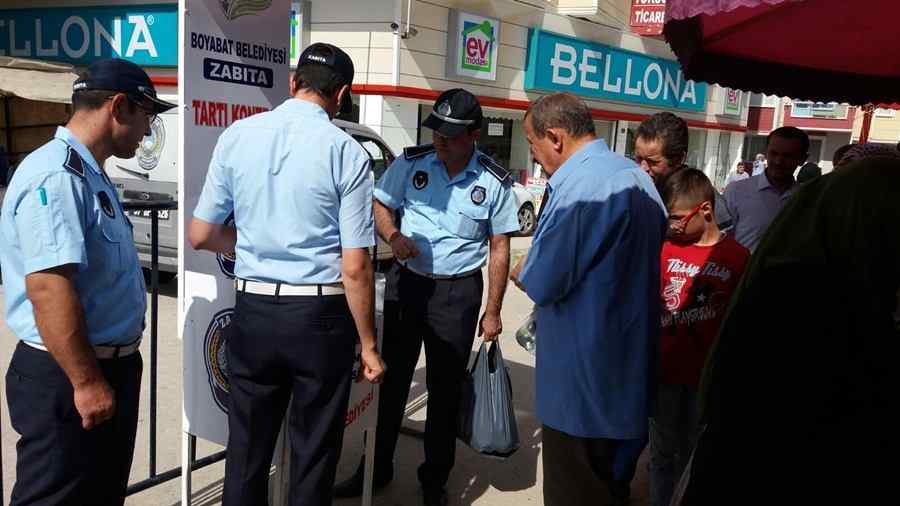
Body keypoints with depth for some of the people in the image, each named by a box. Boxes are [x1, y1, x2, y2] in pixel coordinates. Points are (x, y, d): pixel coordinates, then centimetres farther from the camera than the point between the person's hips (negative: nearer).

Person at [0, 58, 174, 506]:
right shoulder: (55, 176, -20)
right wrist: (86, 382, -26)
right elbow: (48, 287, -28)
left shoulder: (88, 174, 14)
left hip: (110, 366, 10)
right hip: (68, 378, -10)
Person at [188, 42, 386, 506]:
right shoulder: (347, 152, -10)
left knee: (246, 450, 17)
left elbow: (200, 236, 5)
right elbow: (355, 267, -11)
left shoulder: (236, 136, 0)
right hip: (321, 316, -3)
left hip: (252, 311, 3)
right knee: (313, 454, 14)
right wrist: (369, 345, -1)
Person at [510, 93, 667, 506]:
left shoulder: (580, 186, -23)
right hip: (625, 364, 10)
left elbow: (541, 284, -24)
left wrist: (520, 270, -1)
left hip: (583, 372, -10)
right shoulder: (638, 177, 10)